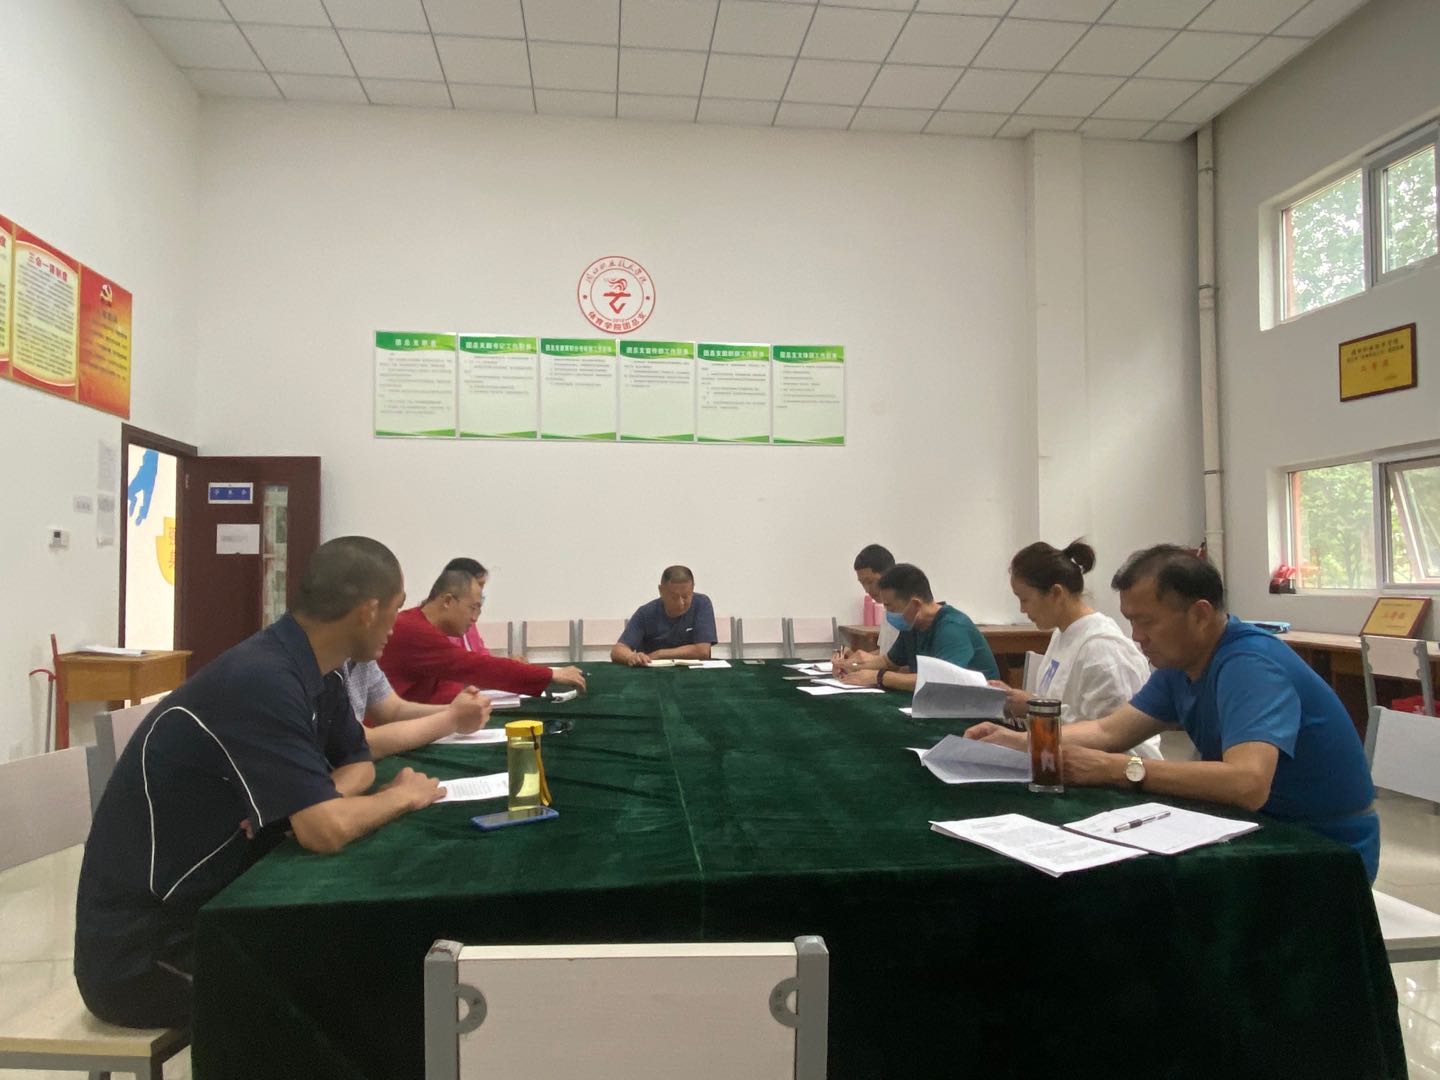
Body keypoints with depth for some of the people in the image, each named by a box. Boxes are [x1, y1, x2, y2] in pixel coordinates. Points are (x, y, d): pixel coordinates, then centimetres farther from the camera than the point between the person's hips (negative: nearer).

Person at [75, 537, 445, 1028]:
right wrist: (403, 795, -13)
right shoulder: (261, 681, -27)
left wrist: (324, 798, -10)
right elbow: (327, 830, -33)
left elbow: (358, 761, 13)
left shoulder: (311, 674, 0)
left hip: (203, 911, 8)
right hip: (141, 953, -8)